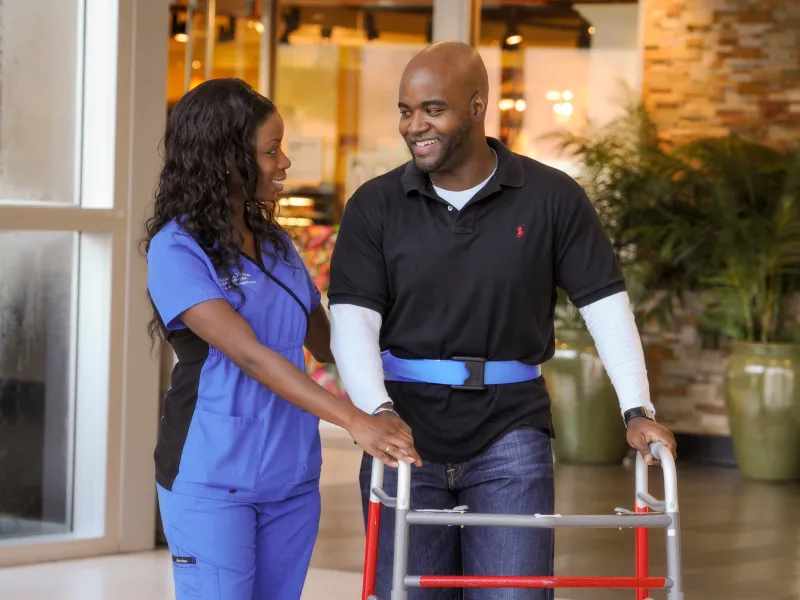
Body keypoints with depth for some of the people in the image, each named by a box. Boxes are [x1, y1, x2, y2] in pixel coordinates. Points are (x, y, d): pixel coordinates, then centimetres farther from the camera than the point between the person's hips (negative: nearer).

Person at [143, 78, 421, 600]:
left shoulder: (276, 243, 11)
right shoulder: (177, 248, -12)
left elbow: (326, 343, 12)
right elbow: (249, 355, -23)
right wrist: (354, 420, -31)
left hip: (291, 476, 6)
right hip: (213, 479, -6)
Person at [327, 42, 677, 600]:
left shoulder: (553, 198, -1)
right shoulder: (375, 206, 0)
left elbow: (606, 304, 2)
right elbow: (352, 319, -7)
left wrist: (637, 409, -9)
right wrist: (379, 413, -23)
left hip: (510, 434, -1)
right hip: (405, 433, 1)